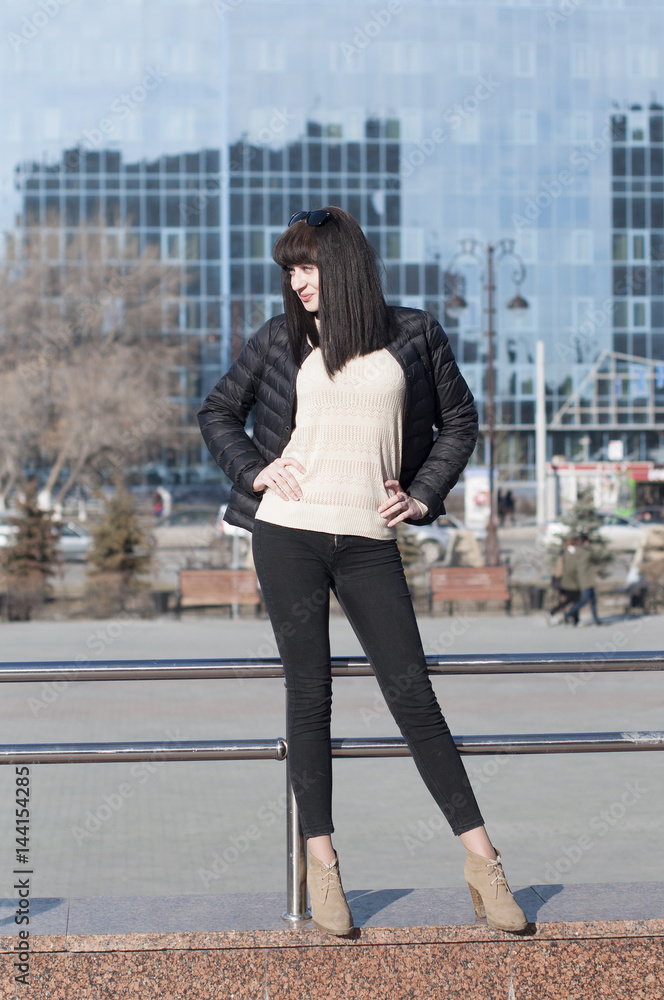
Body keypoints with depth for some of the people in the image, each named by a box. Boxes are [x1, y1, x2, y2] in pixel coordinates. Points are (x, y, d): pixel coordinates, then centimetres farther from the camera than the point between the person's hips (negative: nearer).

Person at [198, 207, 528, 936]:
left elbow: (459, 420, 16)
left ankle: (481, 858, 4)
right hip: (288, 534, 1)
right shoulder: (281, 339, 8)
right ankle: (321, 862, 11)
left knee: (413, 698, -2)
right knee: (309, 694, 2)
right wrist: (251, 469, 2)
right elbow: (216, 411, 18)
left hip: (367, 543, 0)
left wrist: (423, 495, 5)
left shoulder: (412, 336, 7)